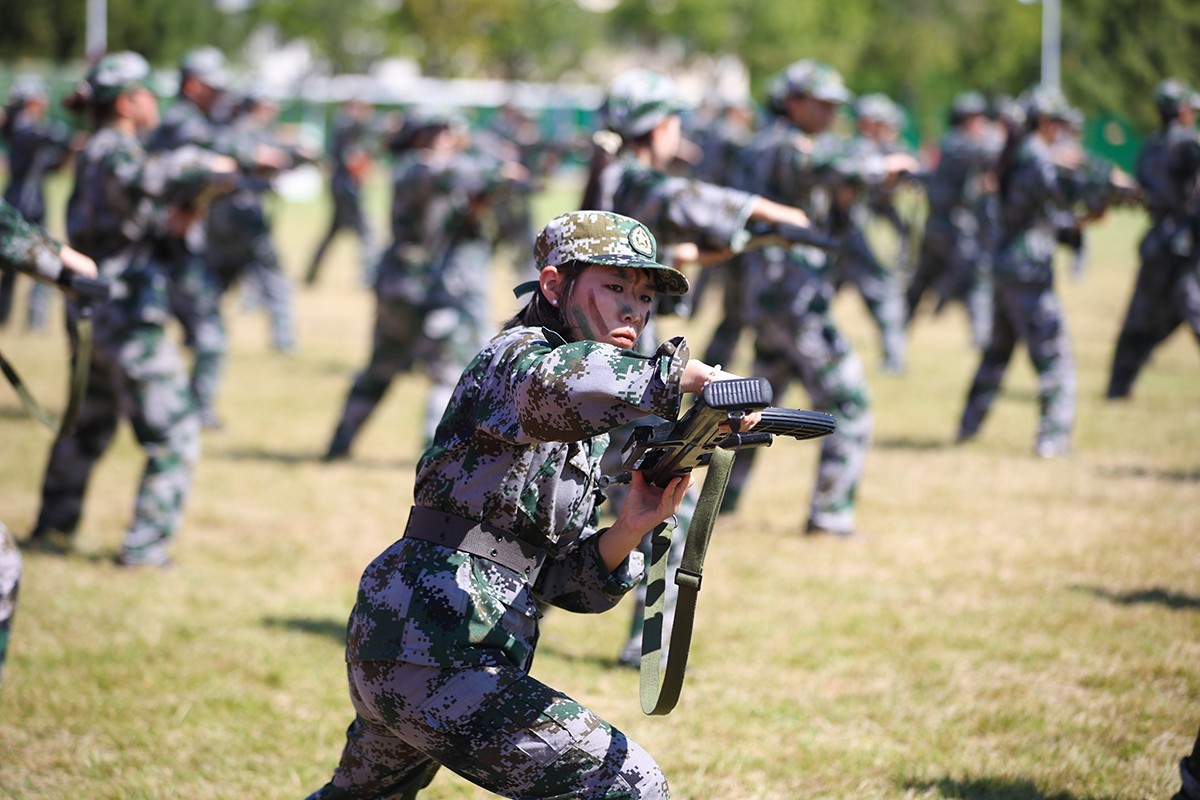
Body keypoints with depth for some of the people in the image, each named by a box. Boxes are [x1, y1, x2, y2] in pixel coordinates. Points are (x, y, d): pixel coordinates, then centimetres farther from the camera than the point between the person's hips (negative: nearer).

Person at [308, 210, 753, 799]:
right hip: (433, 657, -11)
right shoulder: (519, 354, -8)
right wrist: (685, 373, -34)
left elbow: (567, 583, 10)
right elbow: (563, 385, -36)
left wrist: (629, 529, -7)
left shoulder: (588, 441, 18)